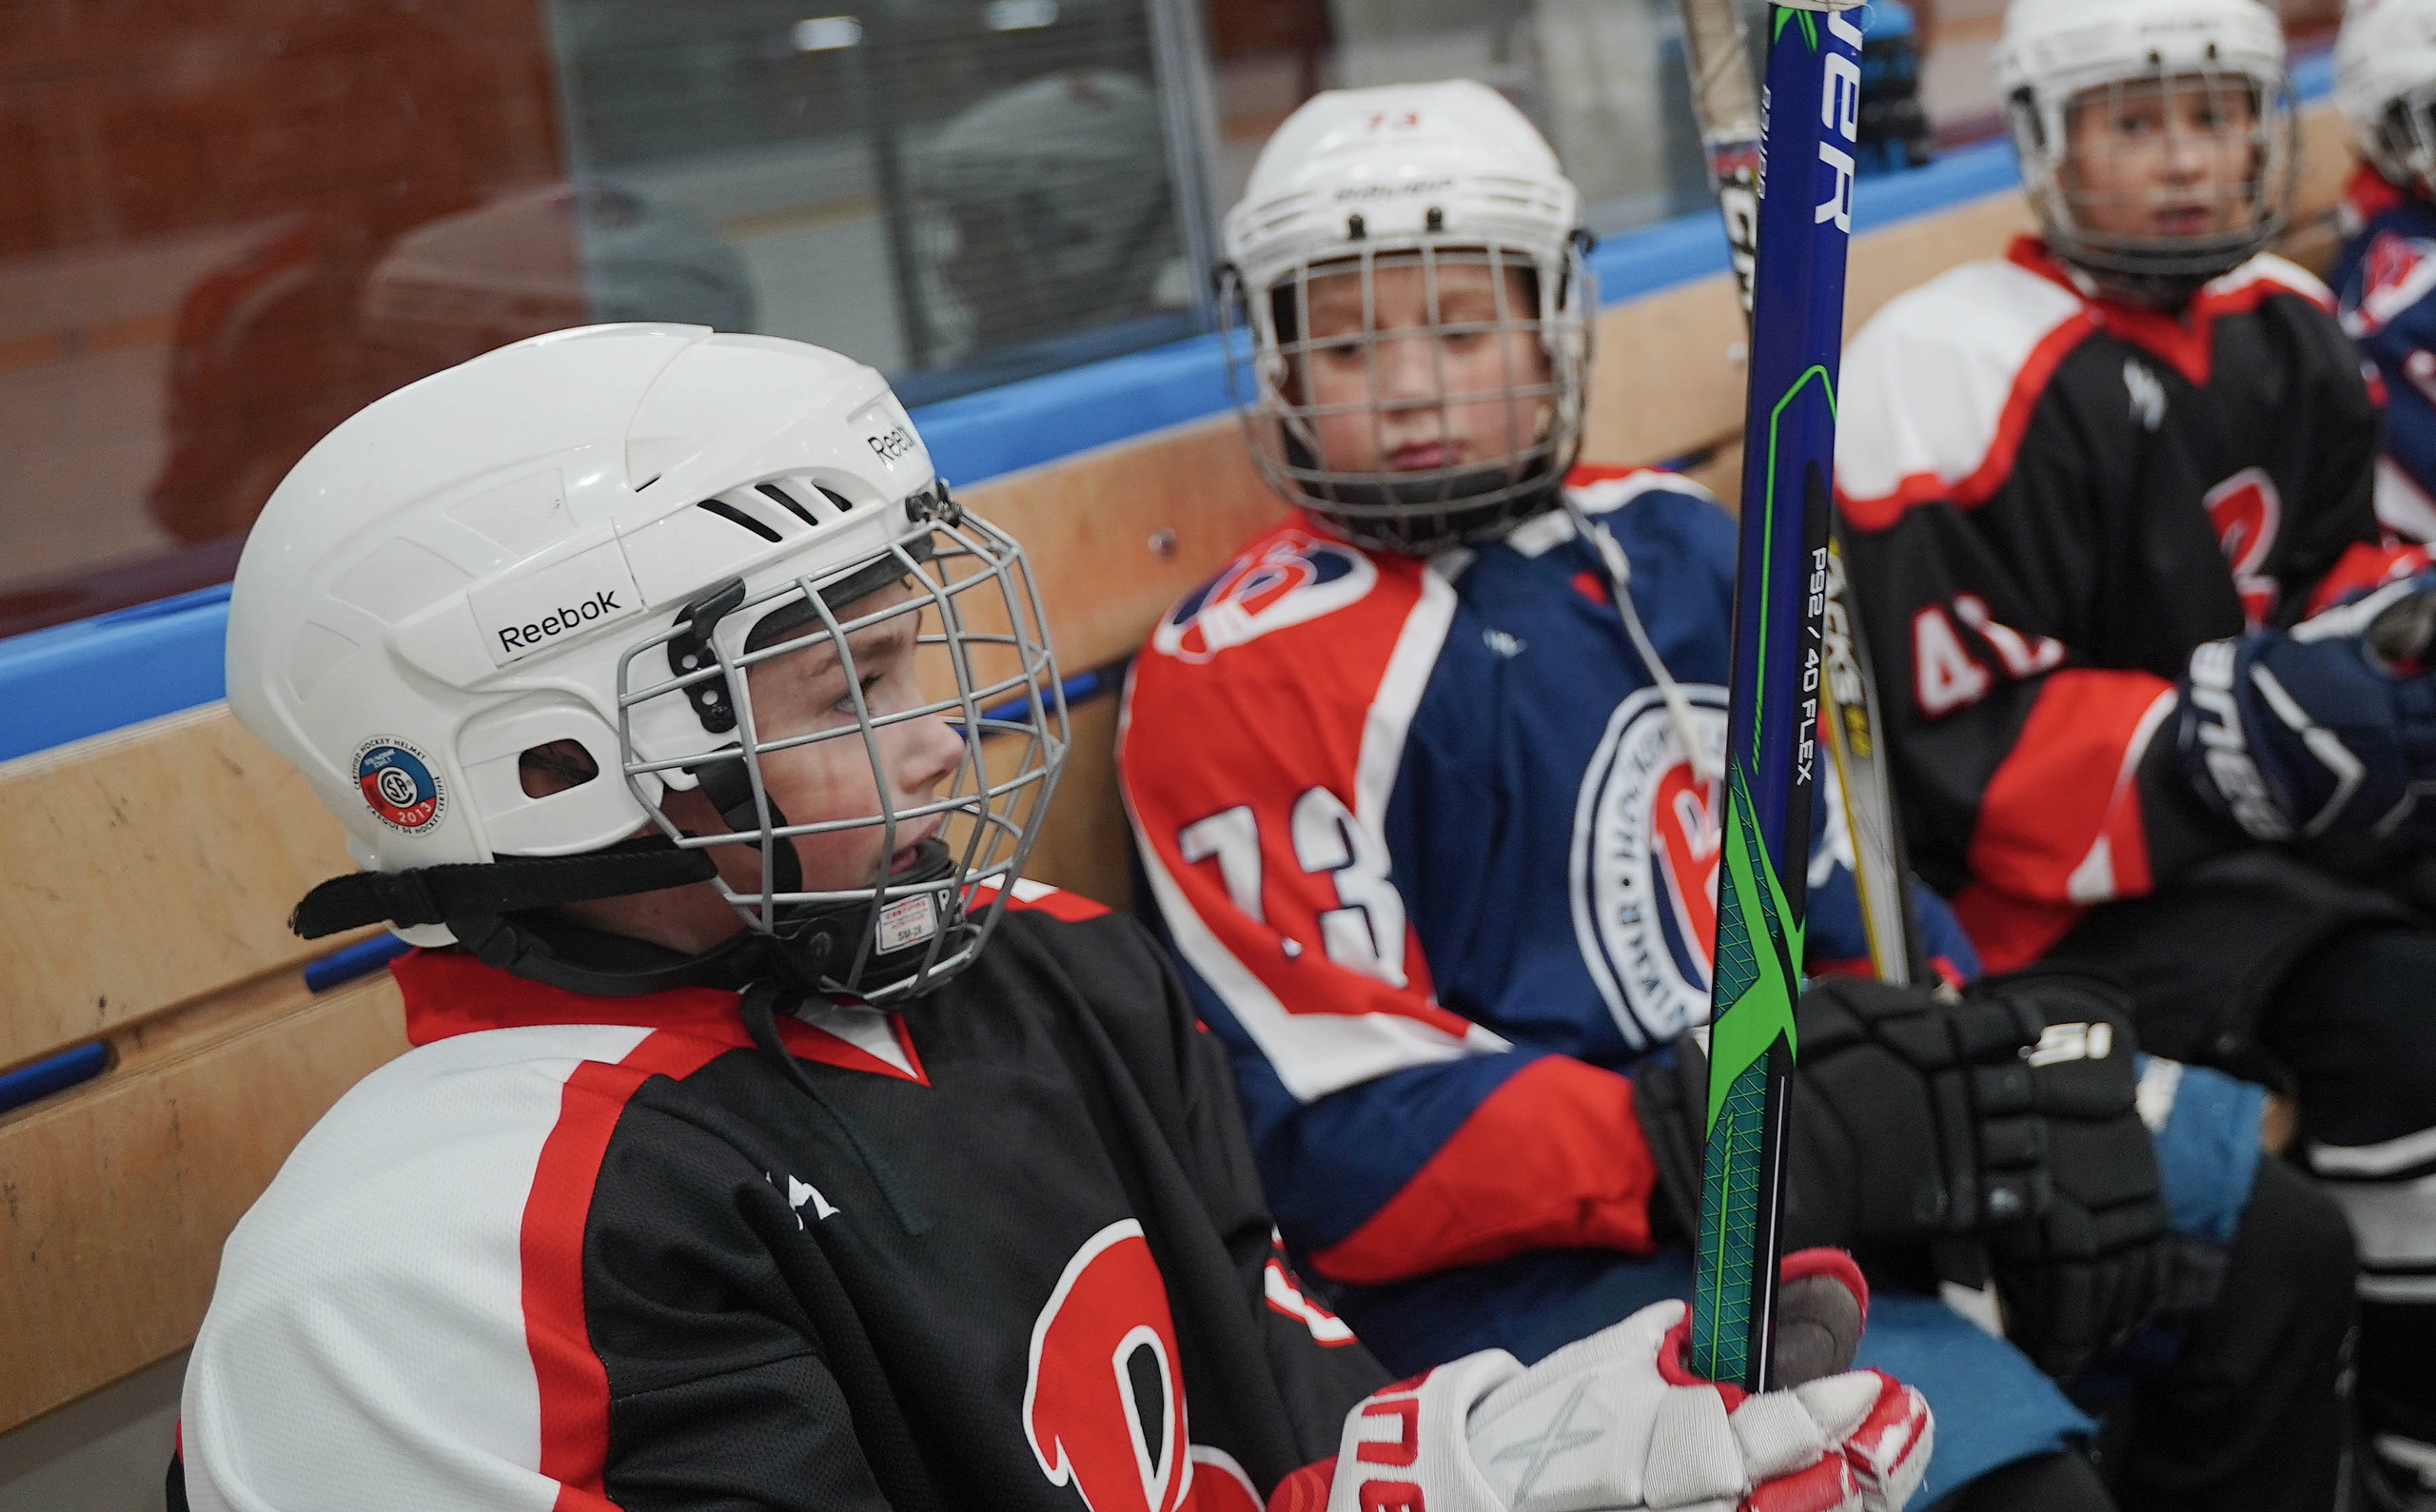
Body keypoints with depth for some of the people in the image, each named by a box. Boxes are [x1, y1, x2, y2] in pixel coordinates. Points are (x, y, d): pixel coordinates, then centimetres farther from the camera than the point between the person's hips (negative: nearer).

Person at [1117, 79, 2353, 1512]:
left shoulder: (1673, 545, 9)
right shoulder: (1249, 675, -13)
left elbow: (1848, 869, 13)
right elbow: (1346, 1144, -17)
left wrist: (2024, 1078, -5)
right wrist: (1707, 1150, -26)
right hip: (1528, 1249, -7)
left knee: (2277, 1243, 12)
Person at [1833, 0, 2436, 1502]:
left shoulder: (2290, 333, 8)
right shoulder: (1960, 379, -17)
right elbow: (1962, 755, -19)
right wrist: (2228, 738, -28)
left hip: (2265, 813, 8)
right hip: (2055, 880, -8)